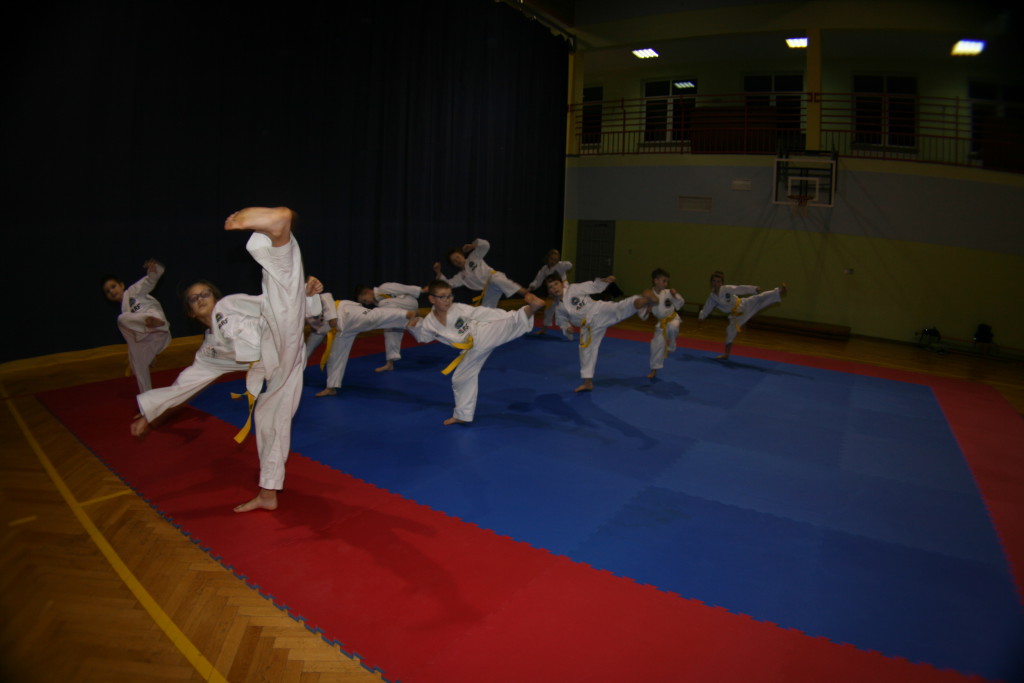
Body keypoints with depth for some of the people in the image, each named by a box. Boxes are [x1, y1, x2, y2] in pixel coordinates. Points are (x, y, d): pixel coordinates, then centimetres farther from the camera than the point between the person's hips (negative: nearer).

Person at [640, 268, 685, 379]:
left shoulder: (668, 292, -16)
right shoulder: (648, 296, -14)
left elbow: (679, 305, -8)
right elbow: (642, 315, -10)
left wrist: (675, 296, -25)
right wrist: (647, 311, -30)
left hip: (672, 318, -1)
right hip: (661, 323, 1)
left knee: (673, 328, -37)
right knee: (657, 345, 1)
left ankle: (671, 346, -7)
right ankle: (654, 369, 19)